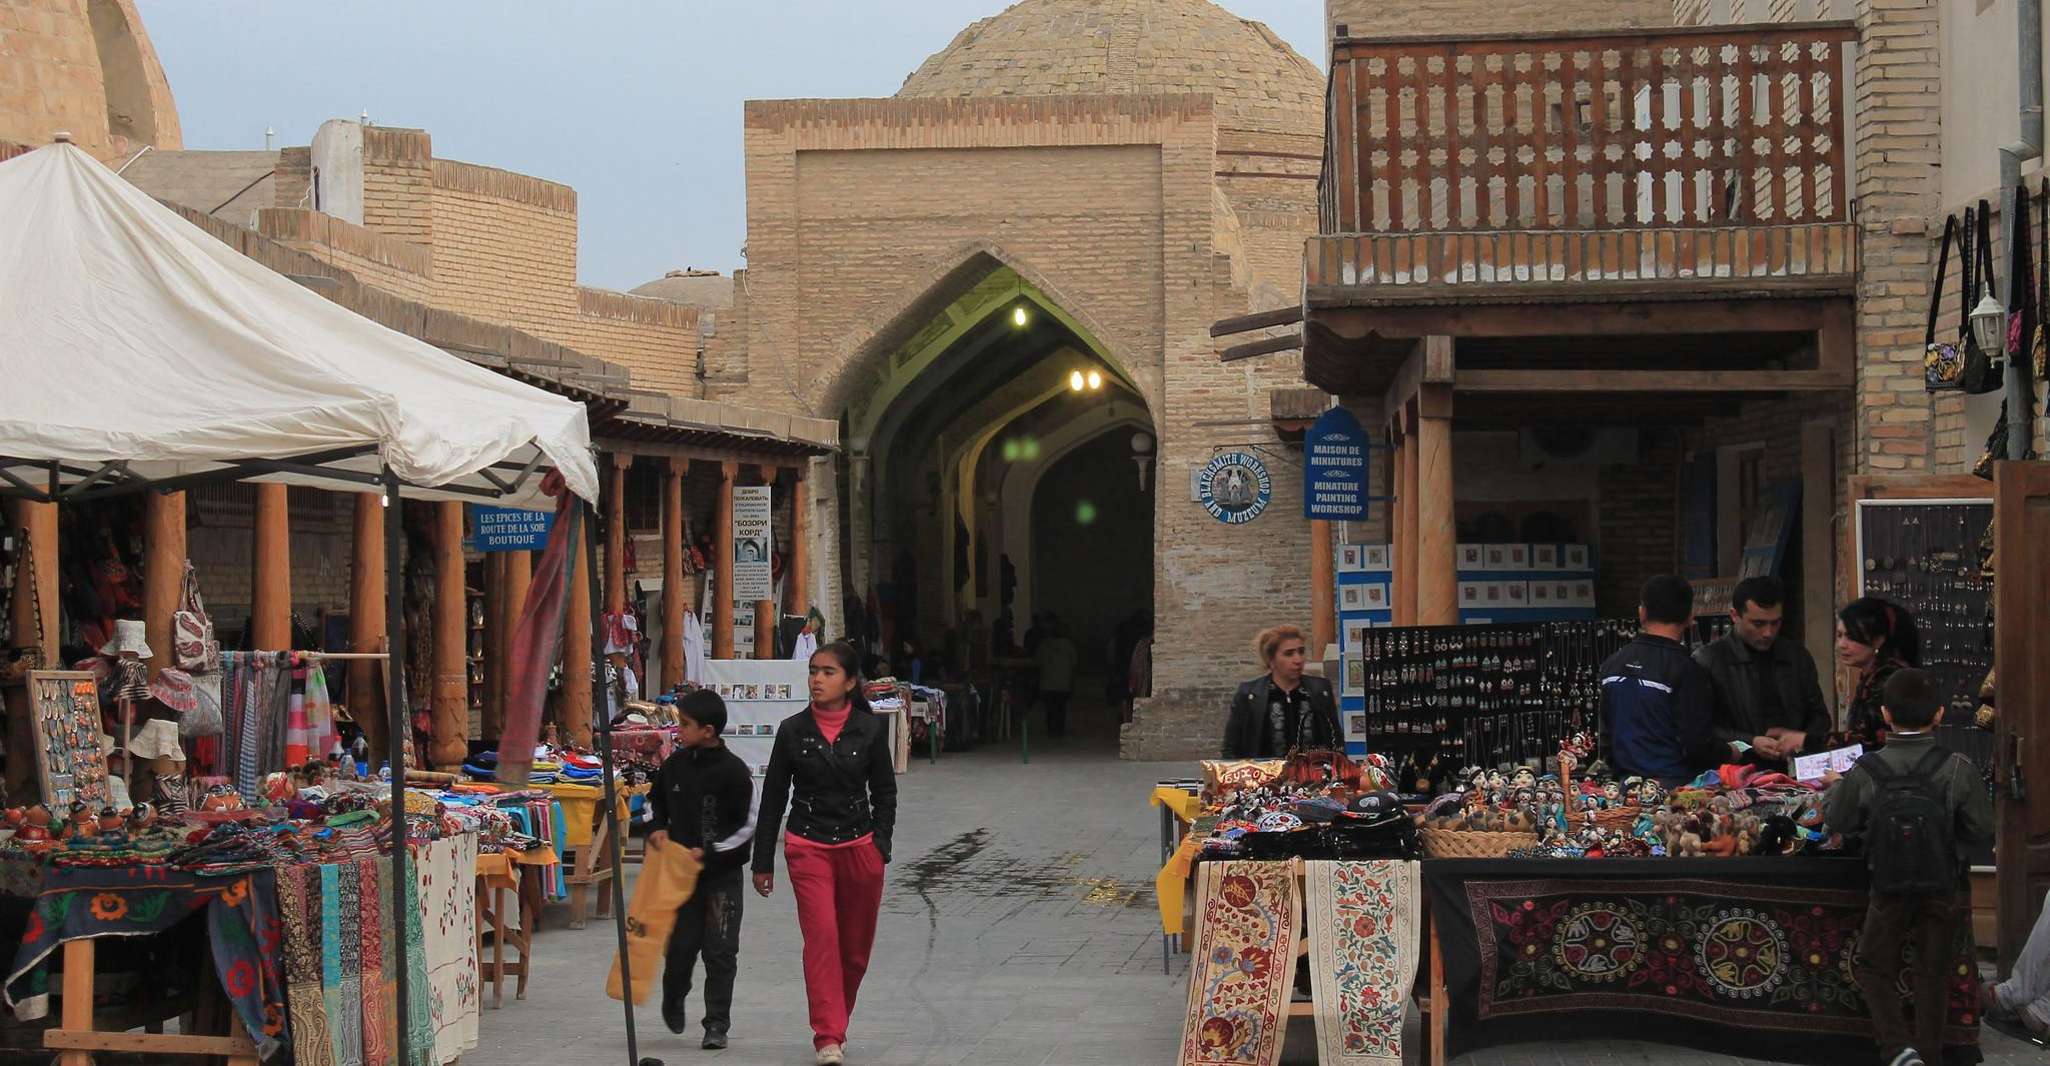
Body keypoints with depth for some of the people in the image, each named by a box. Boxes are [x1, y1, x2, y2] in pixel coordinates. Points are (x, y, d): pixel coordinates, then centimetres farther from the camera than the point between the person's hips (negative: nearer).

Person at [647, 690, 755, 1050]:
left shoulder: (735, 772, -13)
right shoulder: (674, 764, 2)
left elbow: (748, 826, -10)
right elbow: (655, 800, 20)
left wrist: (709, 852, -15)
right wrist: (656, 827, 0)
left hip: (723, 874, -4)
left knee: (720, 951, -1)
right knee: (681, 944, 5)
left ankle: (717, 1024, 8)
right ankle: (673, 997, 34)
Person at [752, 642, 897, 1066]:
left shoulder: (870, 729, 0)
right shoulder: (793, 730, 1)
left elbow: (884, 793, 6)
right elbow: (773, 798, 6)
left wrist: (880, 847, -7)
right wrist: (763, 861, 6)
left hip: (859, 847, 1)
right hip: (807, 848, -1)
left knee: (855, 947, 8)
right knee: (821, 936, -15)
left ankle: (834, 1026, 29)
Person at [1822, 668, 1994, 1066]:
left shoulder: (1864, 772, -16)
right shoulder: (1958, 770, -17)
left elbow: (1837, 820, -2)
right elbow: (1982, 829, -9)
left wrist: (1834, 788, 17)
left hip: (1889, 890, -1)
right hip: (1943, 891, 1)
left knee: (1875, 970, 16)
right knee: (1933, 975, 17)